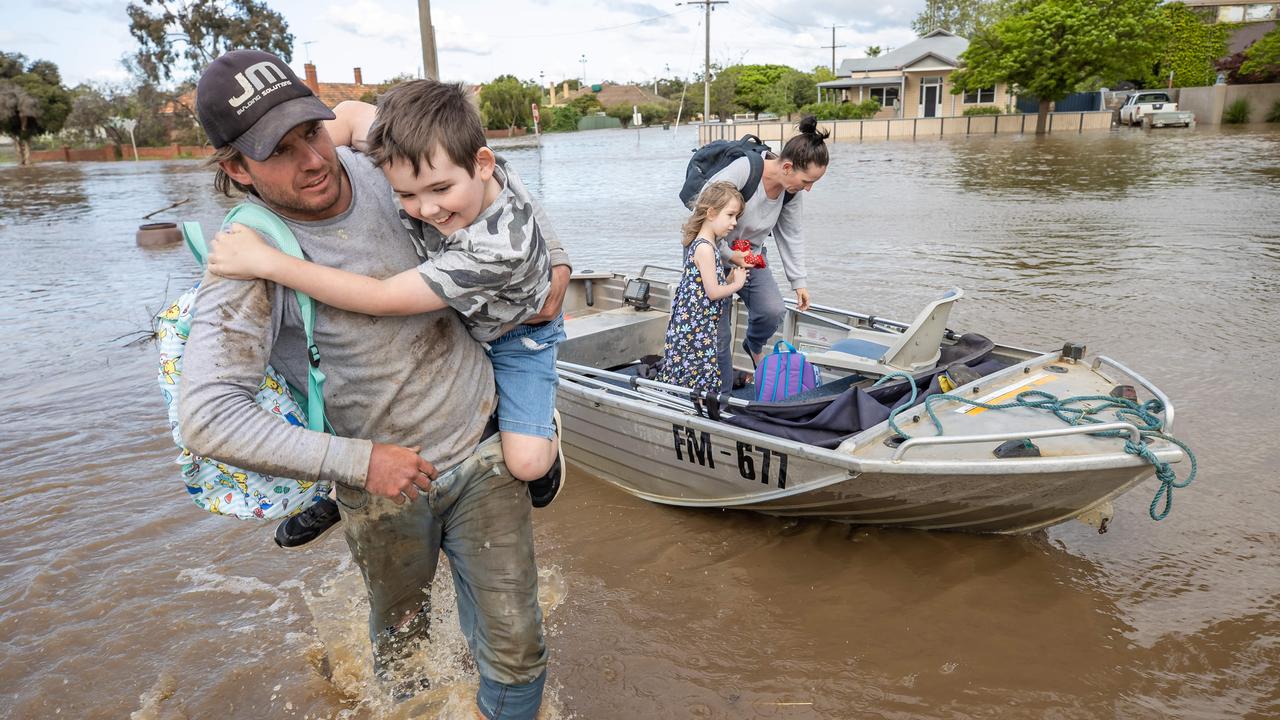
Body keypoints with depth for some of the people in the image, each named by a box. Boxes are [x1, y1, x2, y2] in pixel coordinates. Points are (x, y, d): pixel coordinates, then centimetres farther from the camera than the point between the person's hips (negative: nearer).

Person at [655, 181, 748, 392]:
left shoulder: (707, 243, 14)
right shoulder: (705, 248, -17)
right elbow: (712, 292, -17)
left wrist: (733, 275, 6)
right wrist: (737, 284, -2)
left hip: (690, 323, 10)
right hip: (697, 327, -10)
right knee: (700, 375, -6)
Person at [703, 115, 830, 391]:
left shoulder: (791, 190, -10)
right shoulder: (741, 171, -32)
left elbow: (791, 236, 4)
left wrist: (799, 281, 4)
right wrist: (729, 255, -25)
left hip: (750, 255, 6)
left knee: (773, 310, -11)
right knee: (719, 334, -5)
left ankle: (754, 346, 23)